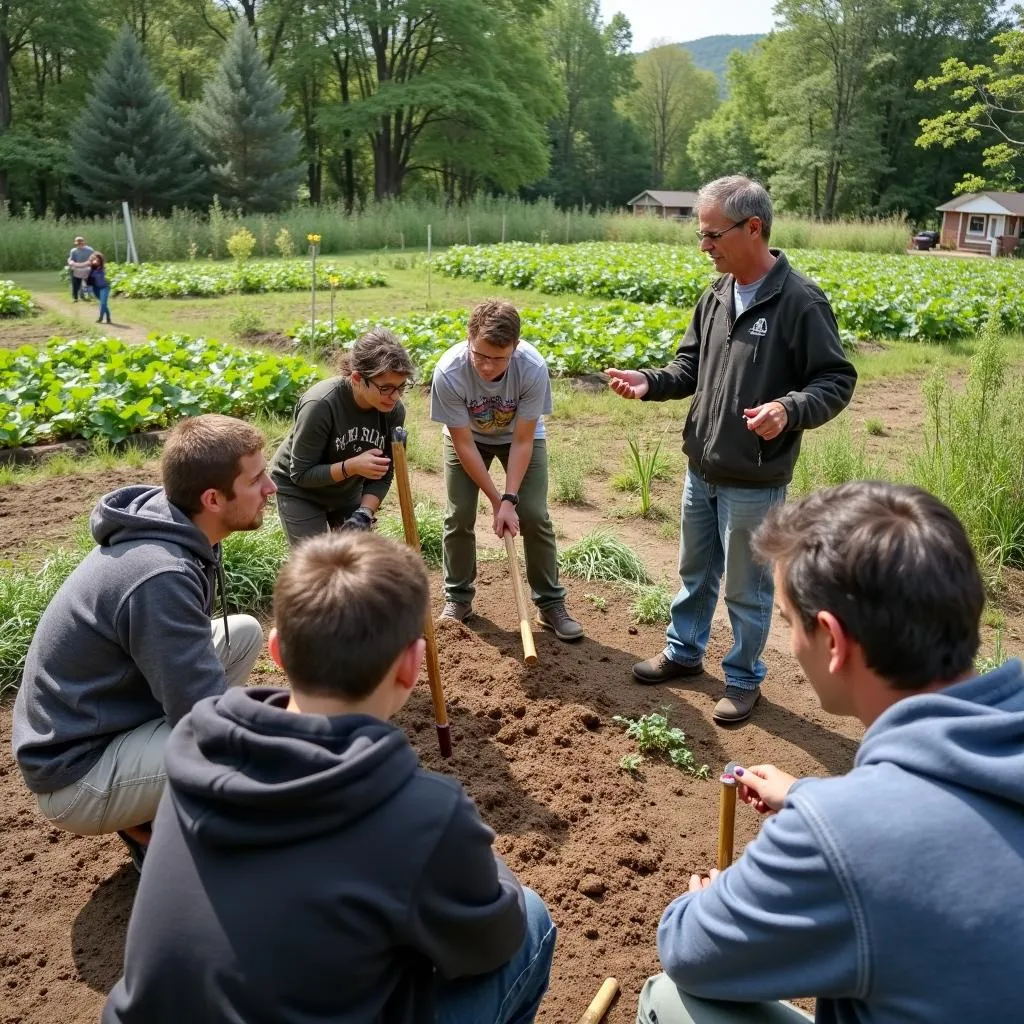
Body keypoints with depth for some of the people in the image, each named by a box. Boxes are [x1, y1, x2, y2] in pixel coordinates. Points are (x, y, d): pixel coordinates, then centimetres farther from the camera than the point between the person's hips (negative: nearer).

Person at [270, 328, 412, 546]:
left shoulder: (394, 410, -19)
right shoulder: (321, 405, -34)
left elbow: (382, 475, -9)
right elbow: (301, 474, -25)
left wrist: (364, 514, -24)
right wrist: (351, 466, -38)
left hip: (348, 491, 5)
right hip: (299, 490, -5)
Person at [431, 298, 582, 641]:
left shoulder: (533, 368, -36)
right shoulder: (448, 372, -36)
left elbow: (522, 441, -25)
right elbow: (464, 445, -25)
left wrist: (509, 499, -30)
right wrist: (496, 501, -23)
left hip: (521, 436, 0)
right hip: (468, 437, 0)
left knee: (534, 516, -8)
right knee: (459, 516, -5)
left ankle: (550, 604, 7)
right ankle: (458, 599, 15)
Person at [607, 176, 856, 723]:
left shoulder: (800, 301, -17)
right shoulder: (716, 295, 4)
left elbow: (837, 381, -15)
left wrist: (789, 408, -33)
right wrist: (649, 381, -7)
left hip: (754, 483, -7)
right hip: (701, 472, 7)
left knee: (747, 587, 11)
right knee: (694, 570, 23)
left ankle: (744, 678, 31)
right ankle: (683, 652, 43)